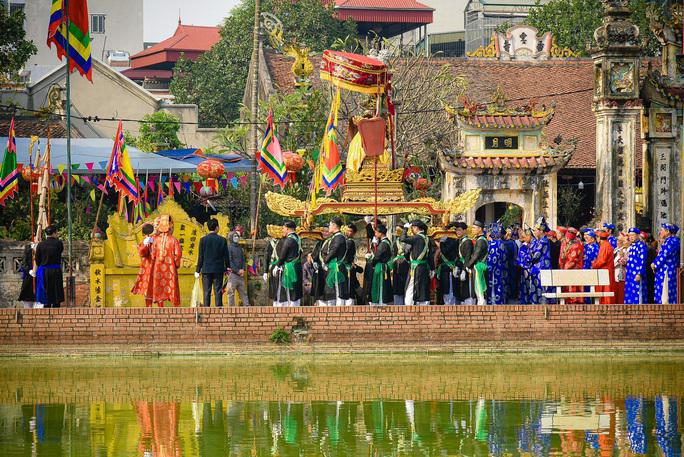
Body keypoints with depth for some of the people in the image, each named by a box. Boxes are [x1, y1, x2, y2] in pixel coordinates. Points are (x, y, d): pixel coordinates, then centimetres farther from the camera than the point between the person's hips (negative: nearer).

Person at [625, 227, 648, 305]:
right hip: (630, 274, 9)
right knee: (629, 295, 8)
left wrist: (639, 274, -19)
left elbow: (642, 260, -14)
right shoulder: (631, 246, 17)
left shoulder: (641, 245, -8)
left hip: (637, 275, -9)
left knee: (637, 294, -9)